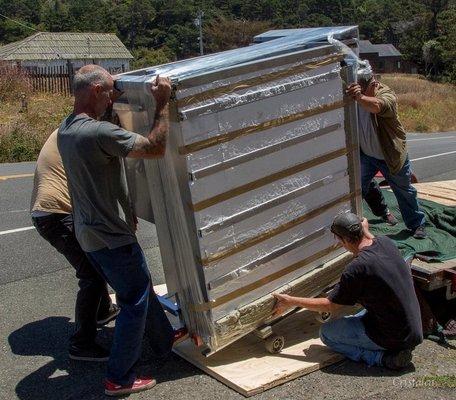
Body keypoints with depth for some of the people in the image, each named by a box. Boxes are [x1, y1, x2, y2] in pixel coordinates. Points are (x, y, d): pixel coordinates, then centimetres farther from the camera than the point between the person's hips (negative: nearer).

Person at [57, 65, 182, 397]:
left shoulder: (65, 130, 4)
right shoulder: (100, 132, -26)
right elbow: (156, 148, -25)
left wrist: (109, 104, 21)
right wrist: (163, 104, -16)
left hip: (89, 232, 10)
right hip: (111, 237, -10)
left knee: (142, 289, 24)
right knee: (135, 303, 5)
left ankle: (165, 341, 41)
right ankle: (119, 379, 16)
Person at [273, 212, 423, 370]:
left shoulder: (356, 270, -24)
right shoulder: (386, 243, -4)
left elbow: (330, 305, -10)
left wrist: (291, 302, -1)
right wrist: (365, 231, 34)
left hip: (395, 337, -8)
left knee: (326, 332, 4)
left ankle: (383, 357, -3)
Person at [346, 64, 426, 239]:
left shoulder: (387, 95, -28)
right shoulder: (354, 92, -10)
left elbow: (377, 106, -52)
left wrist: (360, 97, -72)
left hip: (391, 155, -5)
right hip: (365, 154, 5)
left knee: (404, 191, 10)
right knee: (361, 186, 19)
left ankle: (417, 224, 32)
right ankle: (383, 211, 46)